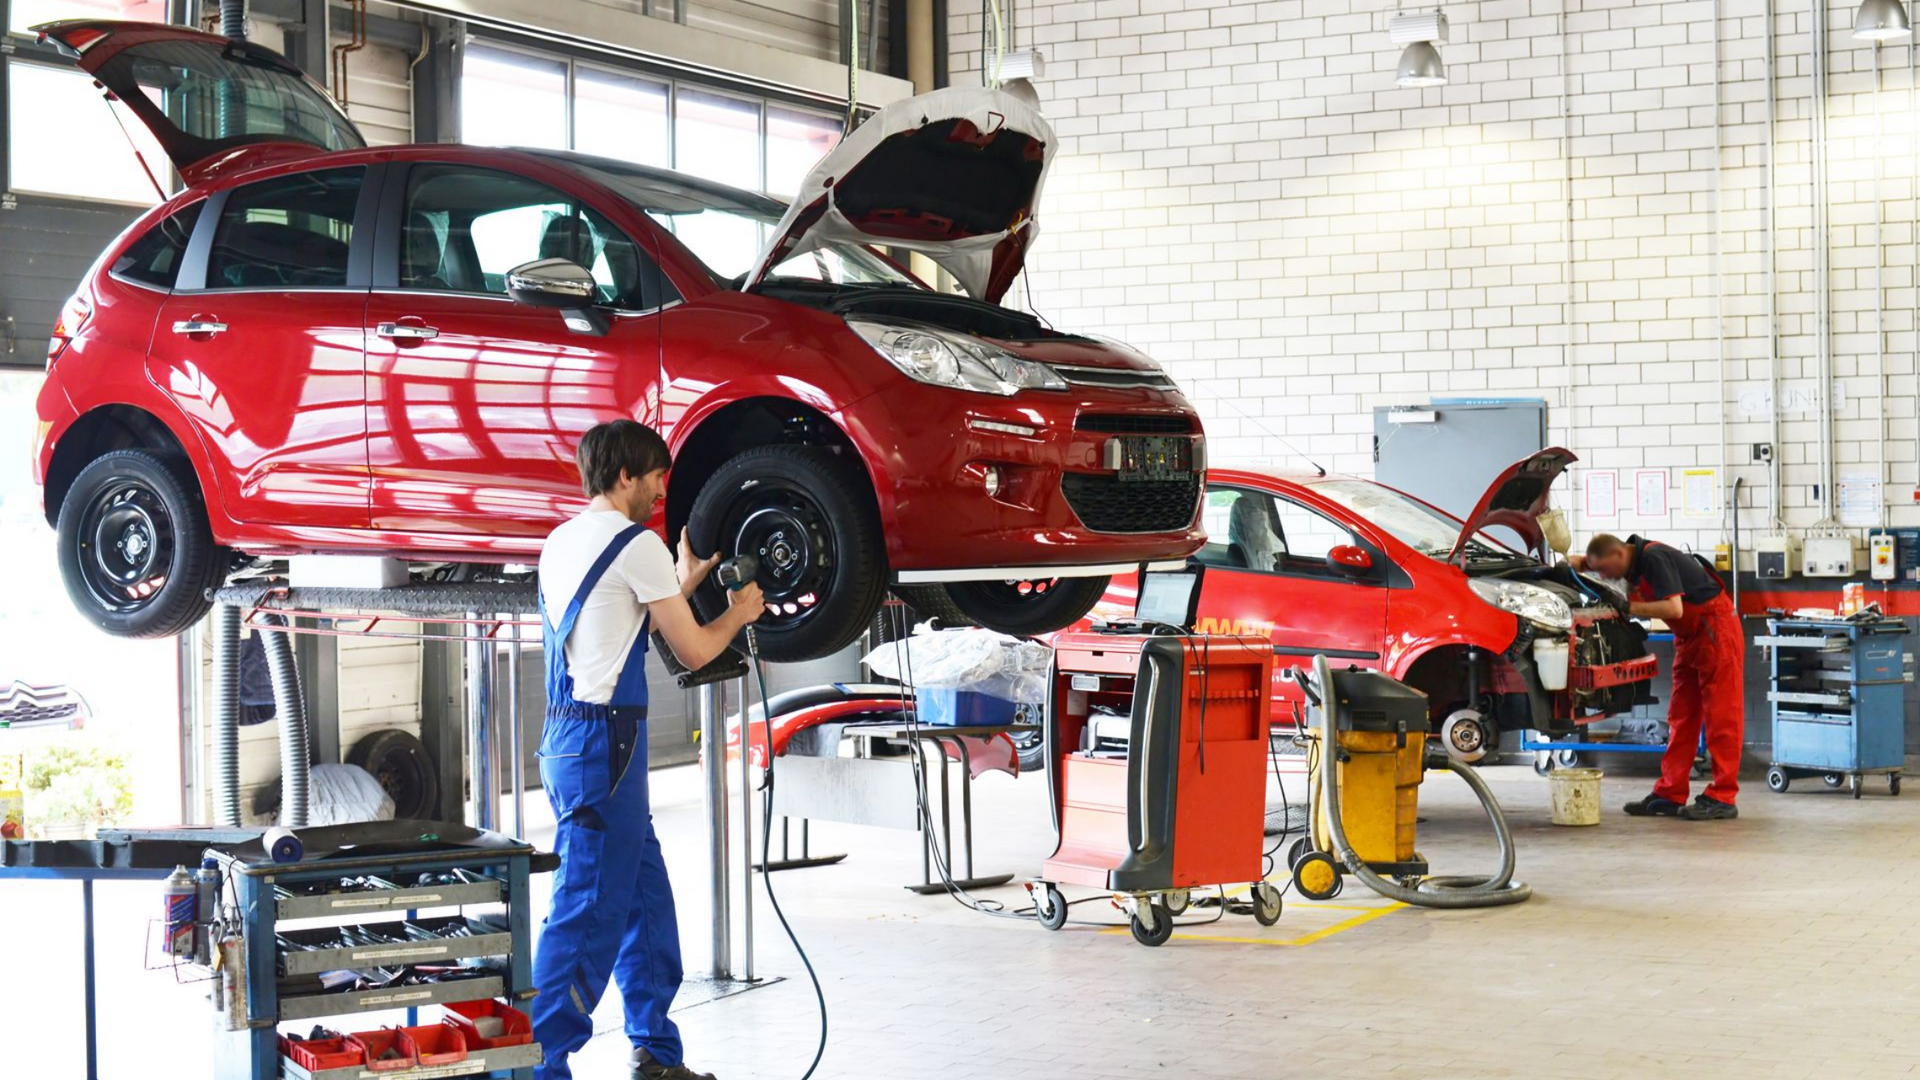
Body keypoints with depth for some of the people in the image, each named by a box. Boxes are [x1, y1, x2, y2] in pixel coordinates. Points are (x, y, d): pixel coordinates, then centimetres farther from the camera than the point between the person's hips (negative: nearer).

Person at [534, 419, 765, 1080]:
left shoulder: (560, 543, 17)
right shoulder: (639, 545, -10)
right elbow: (693, 651, -5)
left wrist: (682, 585, 29)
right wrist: (738, 612, 14)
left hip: (567, 738, 10)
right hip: (604, 741, -10)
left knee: (646, 897, 15)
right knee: (590, 912, -8)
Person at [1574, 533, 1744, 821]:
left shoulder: (1654, 558, -23)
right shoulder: (1633, 559, 4)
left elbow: (1674, 608, -31)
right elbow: (1580, 562, 17)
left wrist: (1629, 607, -26)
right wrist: (1571, 563, -6)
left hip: (1716, 627, -10)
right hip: (1688, 636, 10)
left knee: (1721, 714, -8)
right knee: (1680, 717, 8)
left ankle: (1722, 798, -9)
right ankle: (1670, 795, 9)